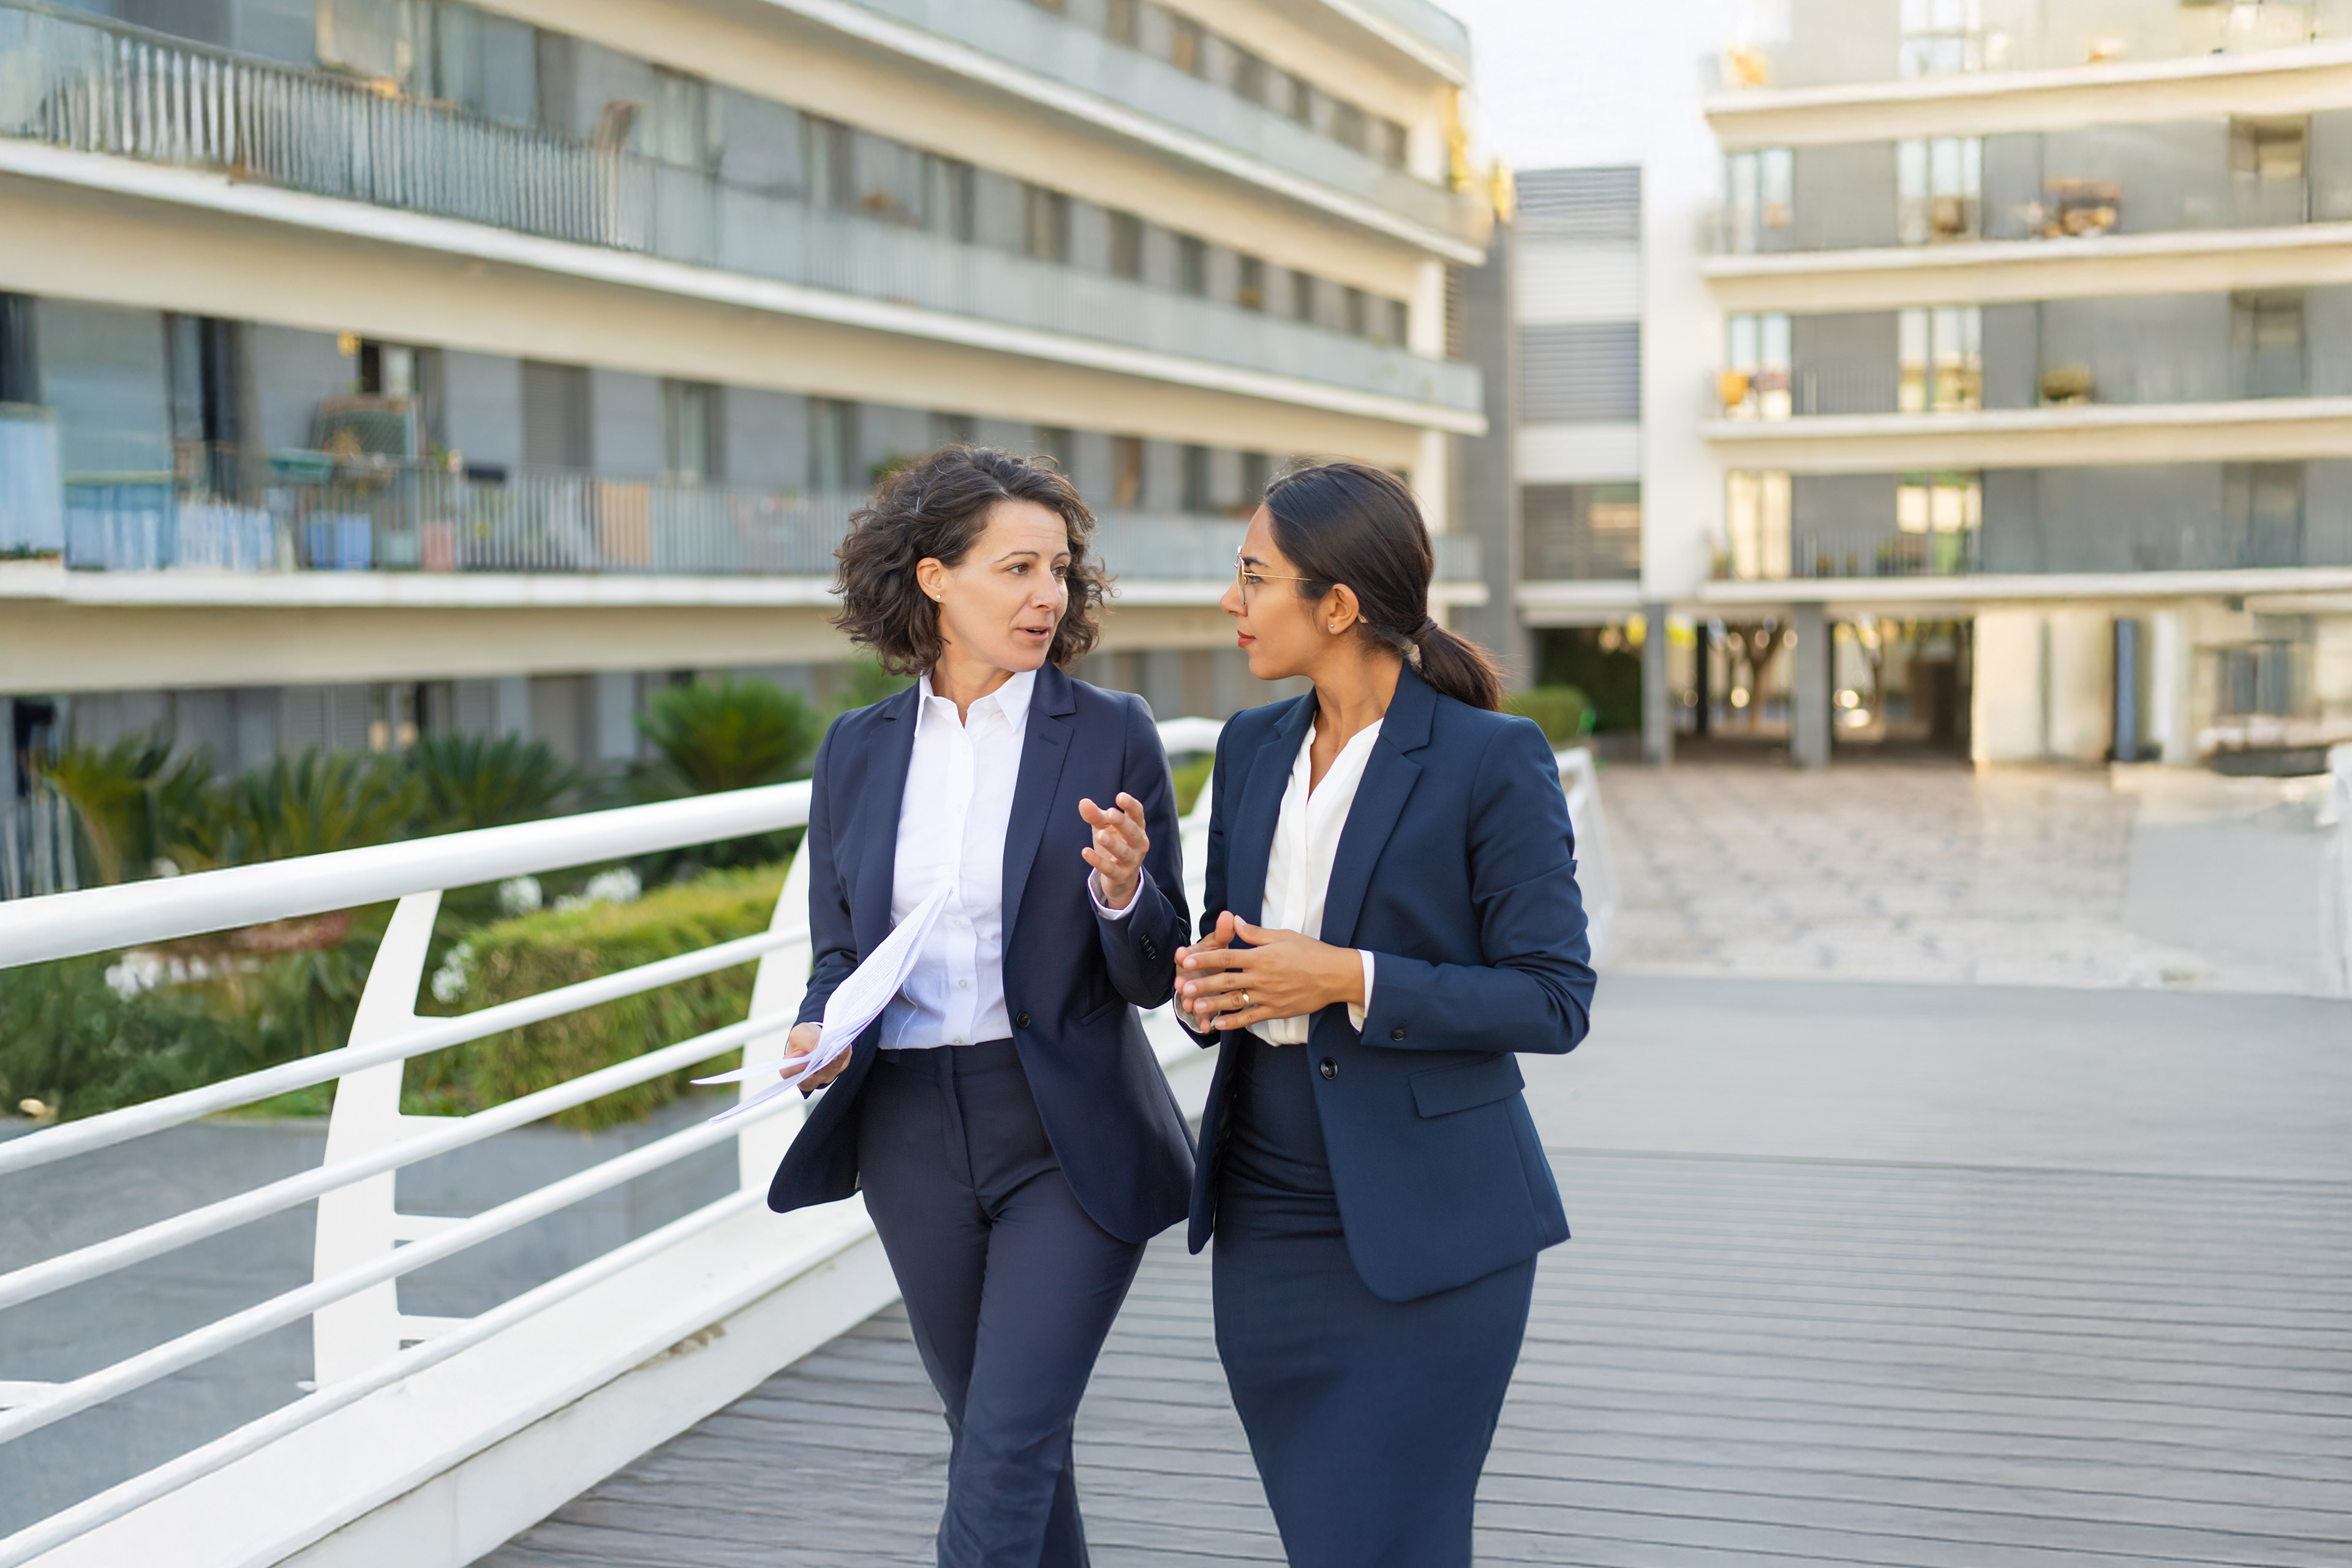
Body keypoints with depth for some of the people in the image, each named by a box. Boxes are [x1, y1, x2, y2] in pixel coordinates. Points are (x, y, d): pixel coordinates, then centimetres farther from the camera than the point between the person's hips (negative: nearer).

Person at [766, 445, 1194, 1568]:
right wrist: (818, 1031, -10)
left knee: (1004, 1459, -7)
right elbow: (838, 949, 12)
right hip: (915, 1138, 4)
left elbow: (1153, 976, -3)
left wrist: (1123, 891, -24)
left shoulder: (1111, 736, -4)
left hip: (1069, 1142, -3)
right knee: (1003, 1442, 17)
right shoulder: (857, 750, 5)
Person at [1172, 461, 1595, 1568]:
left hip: (1426, 1234, -6)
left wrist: (1349, 980, -22)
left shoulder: (1494, 759, -11)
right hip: (1266, 1219, 6)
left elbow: (1554, 1000, -12)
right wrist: (1207, 982, -8)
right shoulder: (1252, 749, 8)